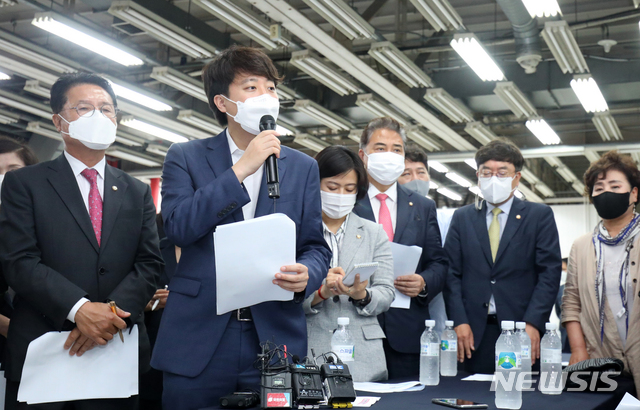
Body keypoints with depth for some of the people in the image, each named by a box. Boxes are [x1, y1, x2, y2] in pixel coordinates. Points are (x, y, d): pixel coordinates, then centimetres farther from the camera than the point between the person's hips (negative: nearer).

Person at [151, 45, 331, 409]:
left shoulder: (303, 167, 12)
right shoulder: (185, 157, 5)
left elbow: (316, 247, 10)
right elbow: (178, 227, -11)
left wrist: (307, 275, -13)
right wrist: (240, 169, -15)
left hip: (275, 338, 2)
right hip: (199, 340, -1)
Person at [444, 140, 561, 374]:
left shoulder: (540, 216, 8)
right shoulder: (462, 218, 13)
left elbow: (550, 272, 0)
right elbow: (452, 273, 7)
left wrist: (532, 323, -12)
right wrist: (459, 322, -6)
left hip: (521, 327, -1)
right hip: (474, 332, 1)